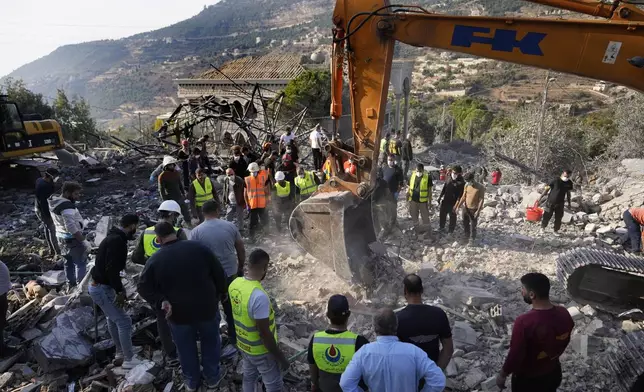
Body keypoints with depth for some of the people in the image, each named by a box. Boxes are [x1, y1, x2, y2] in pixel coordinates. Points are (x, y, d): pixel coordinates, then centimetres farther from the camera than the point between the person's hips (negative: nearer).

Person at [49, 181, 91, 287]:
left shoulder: (56, 203, 3)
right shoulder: (67, 206, -28)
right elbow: (71, 227, -32)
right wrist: (84, 241, -29)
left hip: (61, 237, 10)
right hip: (72, 239, -10)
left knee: (69, 262, 21)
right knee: (81, 263, 2)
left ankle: (71, 285, 33)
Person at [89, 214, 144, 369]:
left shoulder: (113, 237, 10)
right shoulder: (117, 240, -23)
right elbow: (111, 268, -29)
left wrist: (119, 288, 15)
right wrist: (120, 291, -24)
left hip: (100, 285, 11)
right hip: (102, 288, -11)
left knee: (113, 319, 24)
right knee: (124, 321, -3)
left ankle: (120, 352, 38)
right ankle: (129, 359, 8)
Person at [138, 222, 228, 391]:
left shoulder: (154, 260, -9)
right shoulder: (199, 247, -10)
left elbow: (144, 287, -8)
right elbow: (219, 274, -5)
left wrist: (161, 302, -14)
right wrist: (221, 293, 9)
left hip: (178, 314, 0)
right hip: (207, 308, 0)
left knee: (186, 348, 21)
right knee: (210, 342, 21)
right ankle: (212, 377, 36)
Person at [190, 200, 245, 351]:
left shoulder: (196, 232, -11)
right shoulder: (230, 226, -6)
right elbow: (241, 250, 1)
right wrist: (241, 267, 16)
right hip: (231, 274, 2)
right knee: (233, 308, 19)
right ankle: (235, 338, 32)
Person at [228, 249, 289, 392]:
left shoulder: (234, 284, -12)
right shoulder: (259, 296, -37)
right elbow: (265, 333, -28)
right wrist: (280, 357, -16)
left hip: (243, 344, 7)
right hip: (261, 350, -7)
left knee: (248, 377, 29)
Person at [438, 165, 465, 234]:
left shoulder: (461, 182, -16)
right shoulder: (449, 179, 2)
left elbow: (461, 194, -17)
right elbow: (444, 189, 13)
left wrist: (457, 204, -21)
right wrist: (440, 197, 15)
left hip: (453, 203, -6)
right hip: (445, 201, 6)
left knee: (452, 216, 10)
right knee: (442, 215, 18)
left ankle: (450, 231, 26)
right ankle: (441, 227, 39)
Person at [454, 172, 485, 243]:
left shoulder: (480, 187, -16)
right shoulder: (466, 186, -2)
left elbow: (481, 200, -14)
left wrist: (478, 211, -18)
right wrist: (458, 206, 6)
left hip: (474, 209, -5)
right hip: (465, 208, 5)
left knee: (473, 225, 4)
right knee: (465, 223, 17)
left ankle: (472, 239, 21)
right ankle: (467, 236, 37)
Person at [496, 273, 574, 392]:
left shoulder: (524, 322, -35)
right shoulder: (564, 314, -15)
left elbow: (515, 355, -25)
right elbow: (564, 343, 3)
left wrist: (502, 375, -9)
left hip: (527, 378, -5)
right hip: (553, 373, 5)